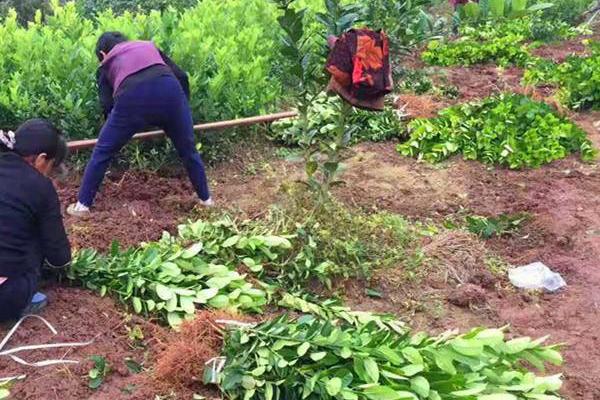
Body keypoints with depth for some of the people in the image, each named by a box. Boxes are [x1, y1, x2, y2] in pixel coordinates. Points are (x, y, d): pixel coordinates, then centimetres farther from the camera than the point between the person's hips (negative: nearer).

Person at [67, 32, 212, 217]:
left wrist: (119, 132, 33)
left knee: (102, 152, 17)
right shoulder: (149, 46, 35)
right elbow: (181, 76, 24)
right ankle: (206, 200, 33)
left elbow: (107, 104, 17)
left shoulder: (106, 65, 29)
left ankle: (82, 205, 23)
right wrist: (183, 106, 34)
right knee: (188, 150, 22)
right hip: (169, 91, 2)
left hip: (132, 98, -2)